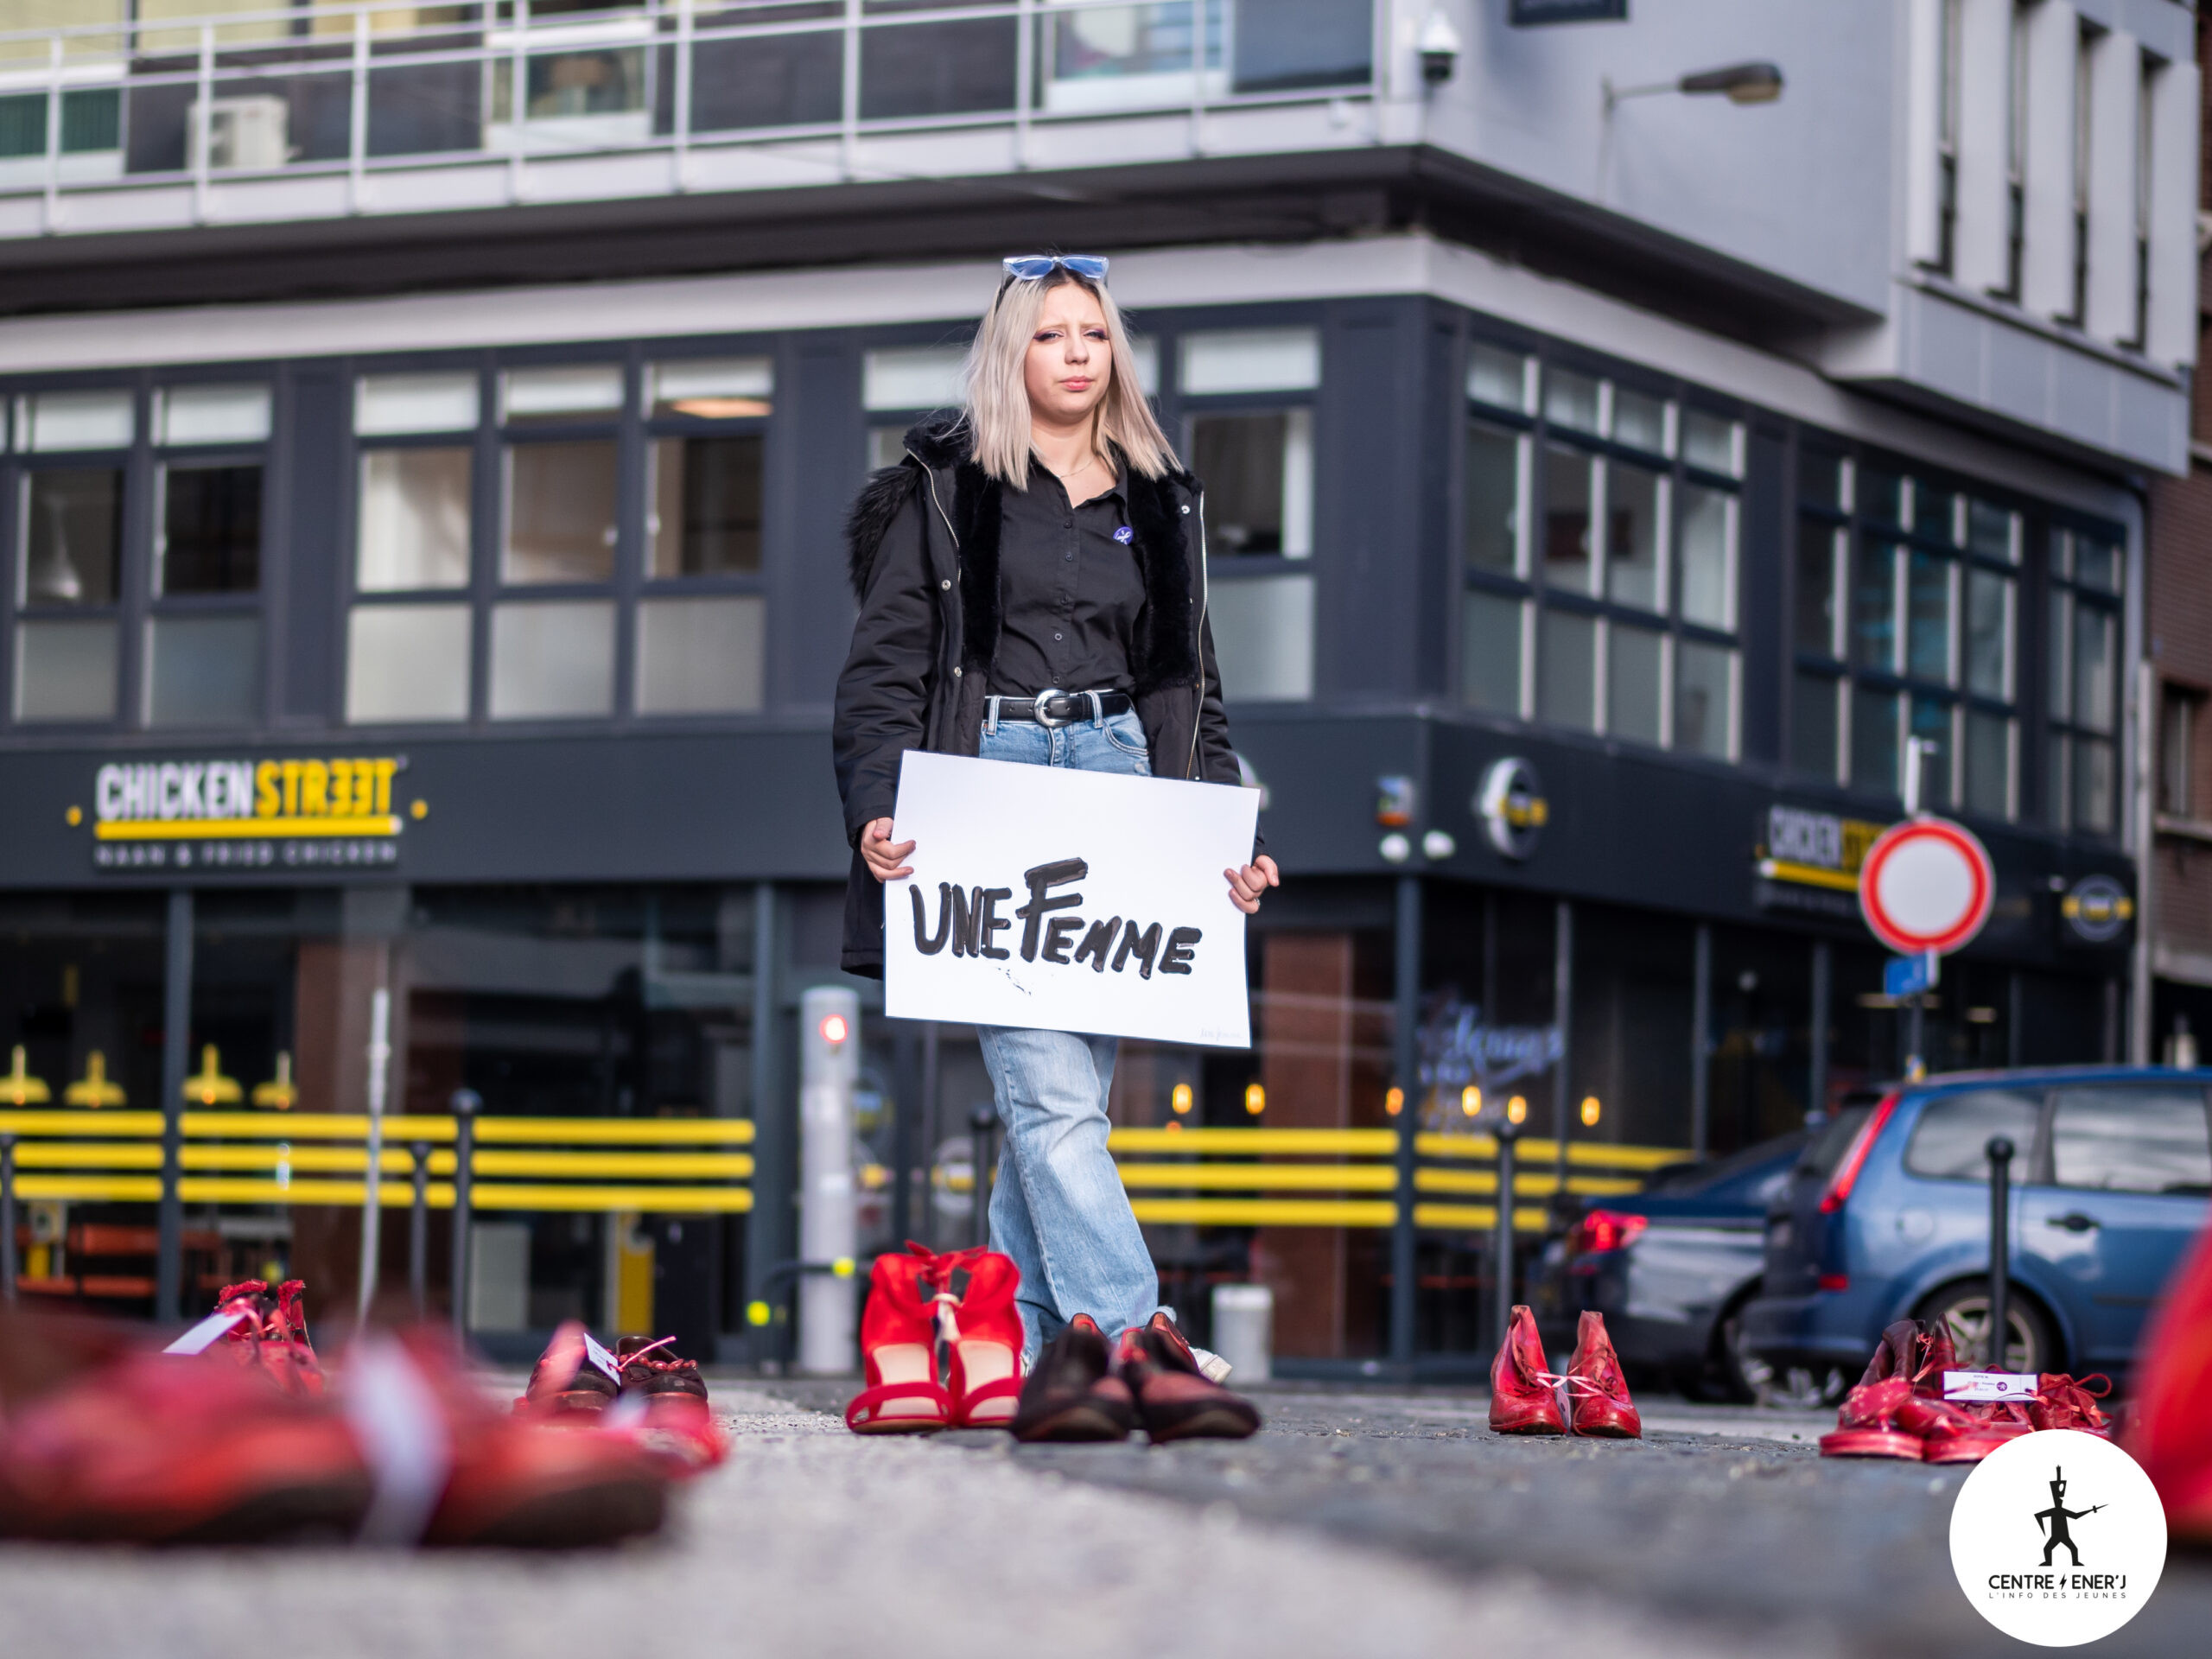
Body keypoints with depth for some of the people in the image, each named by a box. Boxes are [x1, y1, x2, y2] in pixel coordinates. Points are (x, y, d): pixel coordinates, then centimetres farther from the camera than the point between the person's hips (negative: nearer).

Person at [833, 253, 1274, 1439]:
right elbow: (883, 670, 3)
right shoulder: (943, 490, 8)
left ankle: (1016, 1353, 3)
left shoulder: (1158, 504, 19)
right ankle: (1128, 1330, -23)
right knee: (1047, 1083, -15)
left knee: (1070, 1087, -1)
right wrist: (875, 810, -12)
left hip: (1116, 782, 4)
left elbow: (1190, 687, 21)